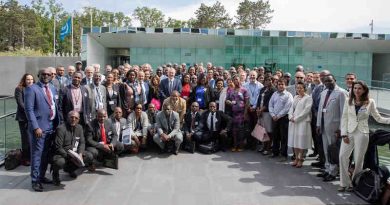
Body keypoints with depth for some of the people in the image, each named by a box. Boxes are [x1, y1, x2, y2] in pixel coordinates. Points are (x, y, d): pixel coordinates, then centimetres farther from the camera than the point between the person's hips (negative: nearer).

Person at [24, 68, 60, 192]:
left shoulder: (53, 89, 14)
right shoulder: (32, 89, -8)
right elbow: (29, 109, -13)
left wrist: (58, 123, 13)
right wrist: (36, 127, -19)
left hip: (51, 127, 7)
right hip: (39, 127, -6)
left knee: (46, 154, 13)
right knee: (37, 154, -1)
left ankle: (41, 176, 26)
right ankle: (35, 181, 7)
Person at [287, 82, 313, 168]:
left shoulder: (308, 98, -4)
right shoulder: (295, 97, 17)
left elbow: (306, 110, -11)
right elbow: (292, 108, 14)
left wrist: (296, 118, -14)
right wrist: (291, 117, -5)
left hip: (303, 121, -6)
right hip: (293, 122, 6)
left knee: (301, 141, -2)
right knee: (294, 140, 7)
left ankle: (300, 159, 8)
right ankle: (296, 158, 17)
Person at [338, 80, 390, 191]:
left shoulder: (370, 102, 0)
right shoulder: (348, 101, 4)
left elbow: (378, 118, 5)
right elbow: (344, 118, 4)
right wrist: (344, 134, -3)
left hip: (362, 133, -2)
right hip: (349, 132, 2)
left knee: (358, 160, 2)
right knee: (343, 156, -5)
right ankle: (344, 183, 6)